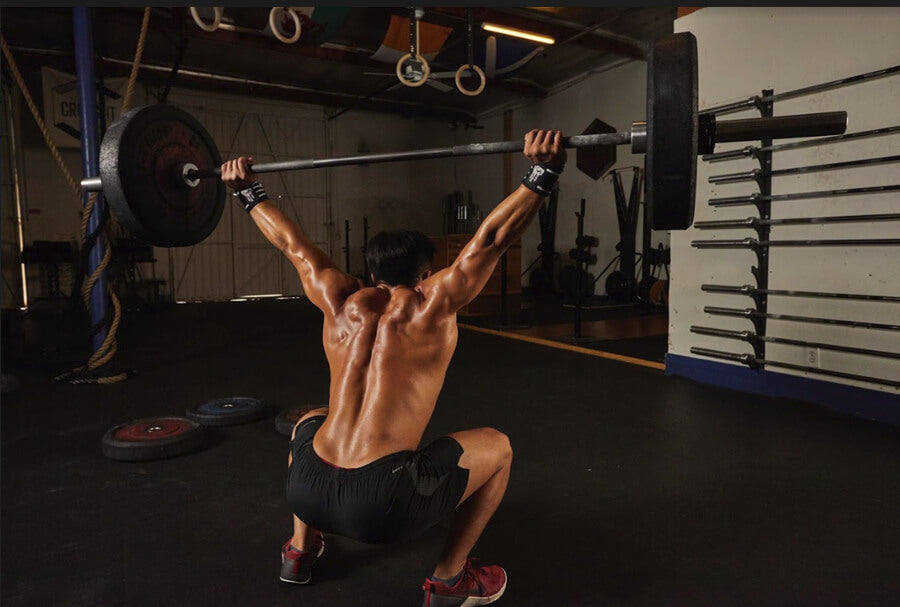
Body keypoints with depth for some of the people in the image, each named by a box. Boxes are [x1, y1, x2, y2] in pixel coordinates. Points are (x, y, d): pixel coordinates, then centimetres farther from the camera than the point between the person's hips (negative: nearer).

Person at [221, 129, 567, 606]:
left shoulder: (340, 301, 12)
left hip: (306, 491, 5)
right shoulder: (430, 306, 1)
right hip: (382, 504, -5)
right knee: (496, 448, 15)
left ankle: (300, 550, 40)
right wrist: (544, 172, -7)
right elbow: (492, 238, -3)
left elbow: (291, 242, 24)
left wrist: (247, 190, 36)